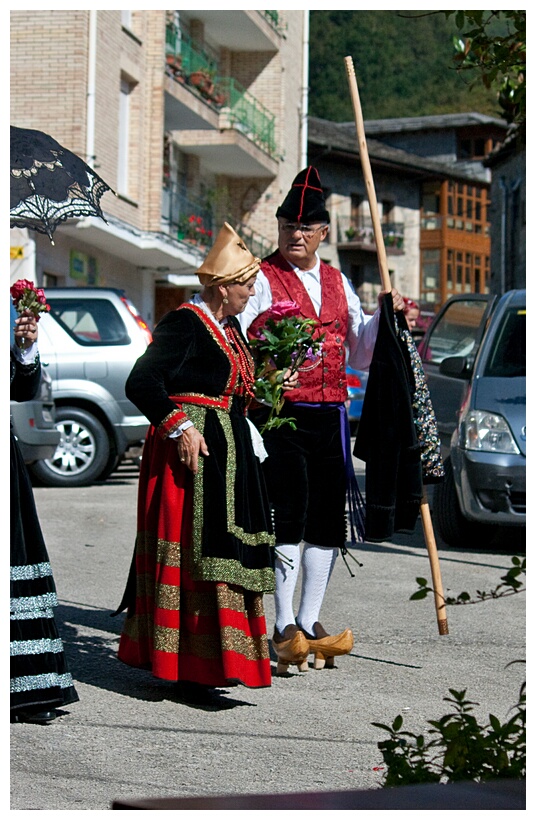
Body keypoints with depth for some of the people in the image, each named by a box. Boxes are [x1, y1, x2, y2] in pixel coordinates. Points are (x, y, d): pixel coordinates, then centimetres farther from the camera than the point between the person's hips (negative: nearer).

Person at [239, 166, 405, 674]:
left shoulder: (338, 284, 17)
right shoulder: (262, 279, -1)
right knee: (289, 514, -8)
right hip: (278, 416, -6)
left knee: (327, 520, 7)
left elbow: (360, 354, 22)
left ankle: (309, 626, 16)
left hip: (330, 418, 6)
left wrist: (383, 318, 5)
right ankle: (285, 629, -2)